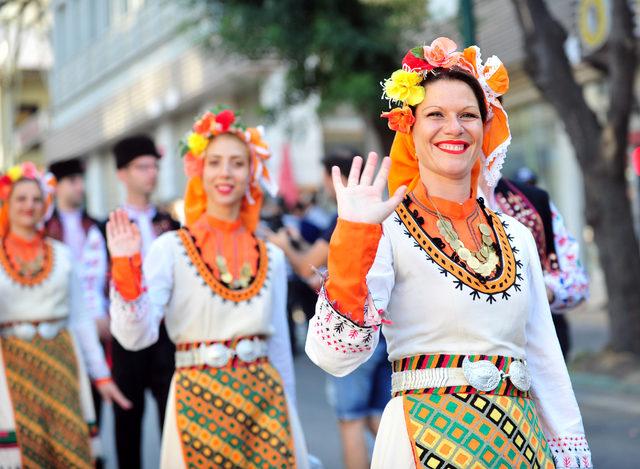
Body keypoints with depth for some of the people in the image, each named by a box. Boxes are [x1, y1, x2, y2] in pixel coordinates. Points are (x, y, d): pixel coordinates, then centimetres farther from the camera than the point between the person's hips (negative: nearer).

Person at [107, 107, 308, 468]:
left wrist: (288, 414, 15)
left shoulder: (272, 257, 8)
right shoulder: (171, 248, -3)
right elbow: (137, 336, -11)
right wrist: (127, 267, -22)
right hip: (199, 400, -3)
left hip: (265, 398, 3)